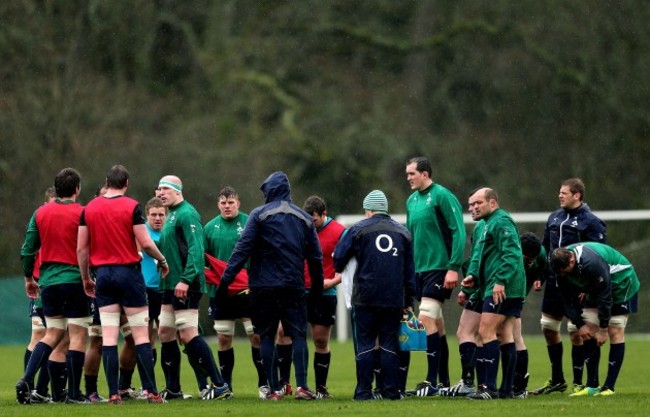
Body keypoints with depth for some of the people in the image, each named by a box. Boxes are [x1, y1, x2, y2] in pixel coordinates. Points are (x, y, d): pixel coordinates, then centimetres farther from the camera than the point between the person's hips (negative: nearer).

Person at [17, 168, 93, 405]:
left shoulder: (40, 213, 5)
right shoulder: (82, 214, -8)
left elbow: (27, 250, 6)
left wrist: (28, 278, 17)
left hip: (48, 280, 5)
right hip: (74, 279, -5)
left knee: (53, 334, 13)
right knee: (77, 335, 1)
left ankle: (26, 380, -3)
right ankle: (74, 393, 0)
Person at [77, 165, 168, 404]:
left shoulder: (89, 209, 4)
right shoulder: (131, 207, -7)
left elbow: (81, 248, 5)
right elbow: (145, 243, -9)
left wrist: (86, 279, 14)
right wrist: (162, 261, 8)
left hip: (102, 274, 3)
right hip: (128, 271, -3)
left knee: (108, 336, 2)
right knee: (141, 334, 0)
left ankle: (113, 393, -4)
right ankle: (151, 391, -4)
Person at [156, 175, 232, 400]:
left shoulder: (186, 214, -13)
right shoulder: (172, 215, 18)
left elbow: (196, 249, -22)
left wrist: (186, 279, -27)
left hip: (185, 286, -10)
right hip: (171, 286, 10)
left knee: (188, 335, -12)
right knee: (165, 333, 11)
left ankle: (219, 385, -11)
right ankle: (173, 389, 17)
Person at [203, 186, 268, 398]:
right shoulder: (210, 227, 7)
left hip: (248, 291, -3)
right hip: (220, 291, 3)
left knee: (256, 336, -3)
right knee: (224, 338, 6)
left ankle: (264, 384, 3)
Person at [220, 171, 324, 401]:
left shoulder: (260, 215, -2)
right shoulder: (304, 218, 10)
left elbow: (243, 248, -9)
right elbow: (315, 255, 12)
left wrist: (227, 277, -9)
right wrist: (317, 286, 19)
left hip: (264, 286, -2)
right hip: (294, 286, 2)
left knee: (267, 336, 6)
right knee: (298, 335, 4)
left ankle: (274, 389, 2)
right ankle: (302, 386, -10)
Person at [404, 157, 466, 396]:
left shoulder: (442, 196, -11)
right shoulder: (412, 200, 13)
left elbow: (458, 232, -14)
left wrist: (454, 267, -19)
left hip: (439, 268, -8)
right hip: (420, 269, 8)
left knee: (426, 319, -15)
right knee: (436, 323, 10)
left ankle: (432, 381, -14)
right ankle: (444, 381, 15)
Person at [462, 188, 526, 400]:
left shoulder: (501, 222, -10)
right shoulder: (486, 225, 23)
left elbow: (511, 254, -20)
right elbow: (478, 254, 23)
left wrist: (501, 281, -26)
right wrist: (473, 275, 4)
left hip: (502, 289, -11)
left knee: (486, 332, -13)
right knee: (505, 336, 9)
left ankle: (489, 387, -16)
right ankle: (507, 389, 11)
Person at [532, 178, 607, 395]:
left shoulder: (590, 222, -9)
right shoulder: (554, 218, 12)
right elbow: (545, 247, 19)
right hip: (554, 282, 7)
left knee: (576, 331, -5)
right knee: (548, 327, 9)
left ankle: (578, 382, 5)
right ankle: (557, 380, 21)